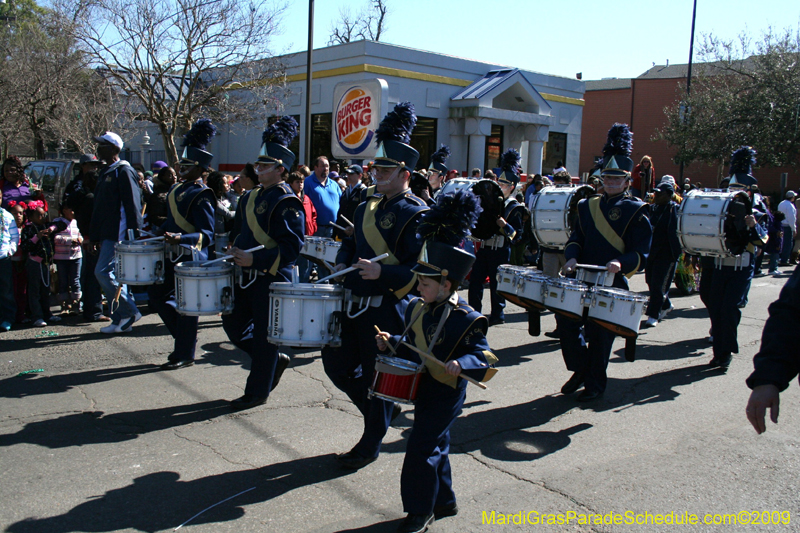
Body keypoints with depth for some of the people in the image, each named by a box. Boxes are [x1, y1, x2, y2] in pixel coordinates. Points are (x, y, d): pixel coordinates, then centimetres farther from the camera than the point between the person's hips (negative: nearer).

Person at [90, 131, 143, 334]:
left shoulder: (123, 171, -10)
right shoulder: (107, 173, 19)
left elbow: (133, 204, -17)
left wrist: (132, 233, -22)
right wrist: (96, 237, 20)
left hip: (119, 234, -10)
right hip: (108, 234, 10)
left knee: (103, 271, -13)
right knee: (113, 275, 10)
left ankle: (129, 311, -3)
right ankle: (121, 320, 16)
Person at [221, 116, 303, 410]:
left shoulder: (287, 203, -15)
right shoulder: (251, 197, 11)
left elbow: (292, 247, -21)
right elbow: (239, 231, 25)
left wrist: (255, 258, -25)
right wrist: (236, 250, 7)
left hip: (271, 279, -9)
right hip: (246, 275, 9)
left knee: (264, 334, 3)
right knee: (233, 324, 14)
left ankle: (257, 392, 18)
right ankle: (274, 359, 32)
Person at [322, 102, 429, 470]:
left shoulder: (416, 214, -13)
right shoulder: (367, 207, 11)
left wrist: (381, 272, -30)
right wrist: (342, 263, 4)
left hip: (387, 310, -8)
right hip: (355, 302, 8)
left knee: (377, 376, 4)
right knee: (335, 362, 13)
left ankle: (370, 445, 23)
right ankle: (379, 411, 35)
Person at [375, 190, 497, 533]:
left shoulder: (466, 319, -20)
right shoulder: (416, 308, 2)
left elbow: (483, 356, -19)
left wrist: (460, 365, -36)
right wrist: (391, 343, -3)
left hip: (445, 394, -7)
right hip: (422, 388, 8)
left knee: (421, 448, -4)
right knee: (435, 446, 20)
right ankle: (444, 502, 38)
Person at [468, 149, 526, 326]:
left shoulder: (516, 208, -6)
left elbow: (517, 235, -10)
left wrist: (505, 226, -24)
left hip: (500, 251, -6)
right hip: (484, 247, 6)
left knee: (496, 283, 2)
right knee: (475, 280, 5)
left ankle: (497, 315, 15)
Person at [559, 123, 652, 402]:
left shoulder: (635, 211, -2)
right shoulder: (587, 206, 12)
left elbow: (641, 253, -7)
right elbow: (576, 238, 10)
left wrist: (620, 263, -26)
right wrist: (572, 257, -11)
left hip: (612, 285, -4)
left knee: (600, 334, 2)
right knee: (566, 318, -3)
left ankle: (595, 383, 19)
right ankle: (580, 370, 19)